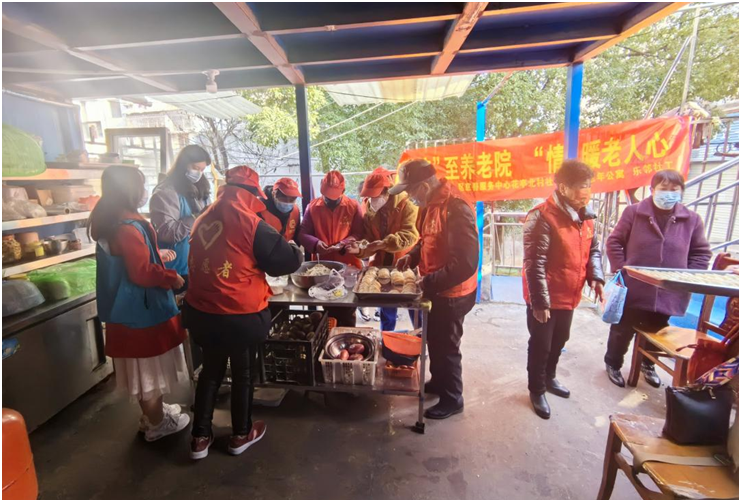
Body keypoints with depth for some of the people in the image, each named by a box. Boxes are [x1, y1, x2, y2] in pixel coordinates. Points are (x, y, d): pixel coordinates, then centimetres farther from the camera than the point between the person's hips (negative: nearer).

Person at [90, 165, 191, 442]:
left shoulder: (110, 222, 7)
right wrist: (173, 278, -12)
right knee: (150, 368, 7)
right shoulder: (128, 227, -25)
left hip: (128, 307, 10)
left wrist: (156, 253, 16)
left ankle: (151, 412, 40)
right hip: (141, 309, -10)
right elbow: (143, 273, -27)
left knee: (143, 367, 23)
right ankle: (156, 424, 25)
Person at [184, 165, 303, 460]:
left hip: (200, 311, 6)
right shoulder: (250, 223, -16)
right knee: (244, 372, 16)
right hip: (240, 315, -5)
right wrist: (297, 253, 9)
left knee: (211, 369, 23)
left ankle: (200, 438, 34)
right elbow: (287, 261, -12)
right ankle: (241, 435, 35)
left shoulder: (203, 220, 3)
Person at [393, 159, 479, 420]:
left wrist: (429, 282, -23)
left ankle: (452, 399, 29)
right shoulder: (430, 204, 3)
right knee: (433, 340, 23)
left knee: (446, 346, 7)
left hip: (452, 293, -9)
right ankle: (438, 381, 46)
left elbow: (465, 263, -31)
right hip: (435, 289, 9)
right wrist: (413, 256, 1)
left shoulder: (456, 209, -27)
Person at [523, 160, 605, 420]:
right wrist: (540, 301, -24)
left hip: (569, 295, 8)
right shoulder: (543, 217, -23)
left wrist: (596, 277, -1)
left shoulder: (585, 216, 4)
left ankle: (549, 378, 47)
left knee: (559, 342, 24)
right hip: (545, 298, -8)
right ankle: (537, 390, 29)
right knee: (541, 345, 8)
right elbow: (534, 263, -24)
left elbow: (593, 250, 16)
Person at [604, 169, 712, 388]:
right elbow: (614, 242, -4)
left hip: (668, 293, 3)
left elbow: (701, 253, 7)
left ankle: (648, 364, 46)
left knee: (656, 332, 22)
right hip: (633, 289, -3)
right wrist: (621, 270, -11)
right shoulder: (634, 212, -7)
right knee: (623, 330, 11)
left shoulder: (692, 219, 0)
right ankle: (613, 364, 32)